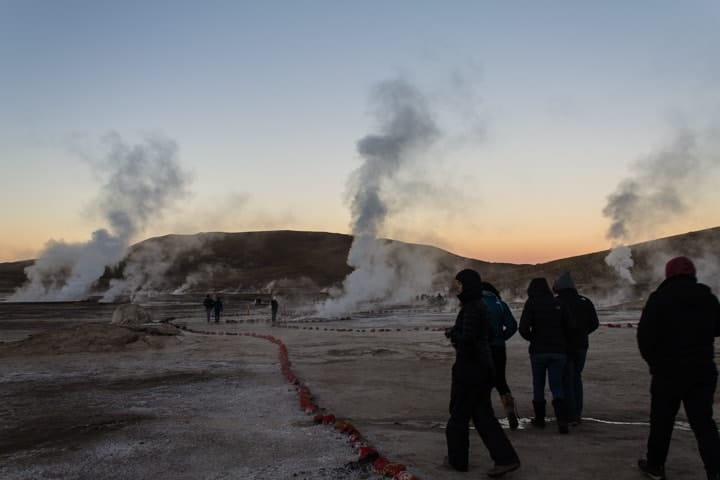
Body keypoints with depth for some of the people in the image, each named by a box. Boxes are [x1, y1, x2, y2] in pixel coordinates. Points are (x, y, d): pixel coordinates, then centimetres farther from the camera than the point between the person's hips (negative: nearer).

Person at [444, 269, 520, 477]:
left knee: (459, 413, 6)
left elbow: (467, 338, -25)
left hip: (469, 366, -9)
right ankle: (505, 458, 7)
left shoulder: (471, 308, -17)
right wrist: (457, 334, 12)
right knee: (482, 414, 12)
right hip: (483, 366, 9)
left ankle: (457, 459, 19)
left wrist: (451, 333, -6)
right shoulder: (481, 306, 12)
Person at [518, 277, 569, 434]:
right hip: (558, 350, 2)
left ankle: (540, 418, 21)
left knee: (538, 385, 13)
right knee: (557, 386, 5)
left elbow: (523, 328, -14)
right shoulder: (558, 303, 5)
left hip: (538, 350, -2)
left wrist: (532, 339, 4)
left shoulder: (532, 303, -5)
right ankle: (562, 419, -11)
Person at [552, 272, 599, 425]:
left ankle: (571, 416, 0)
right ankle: (578, 413, 21)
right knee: (576, 378, 19)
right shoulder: (585, 301, 4)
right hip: (581, 346, 5)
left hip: (564, 347, -5)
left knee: (566, 380, 2)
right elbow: (594, 324, 7)